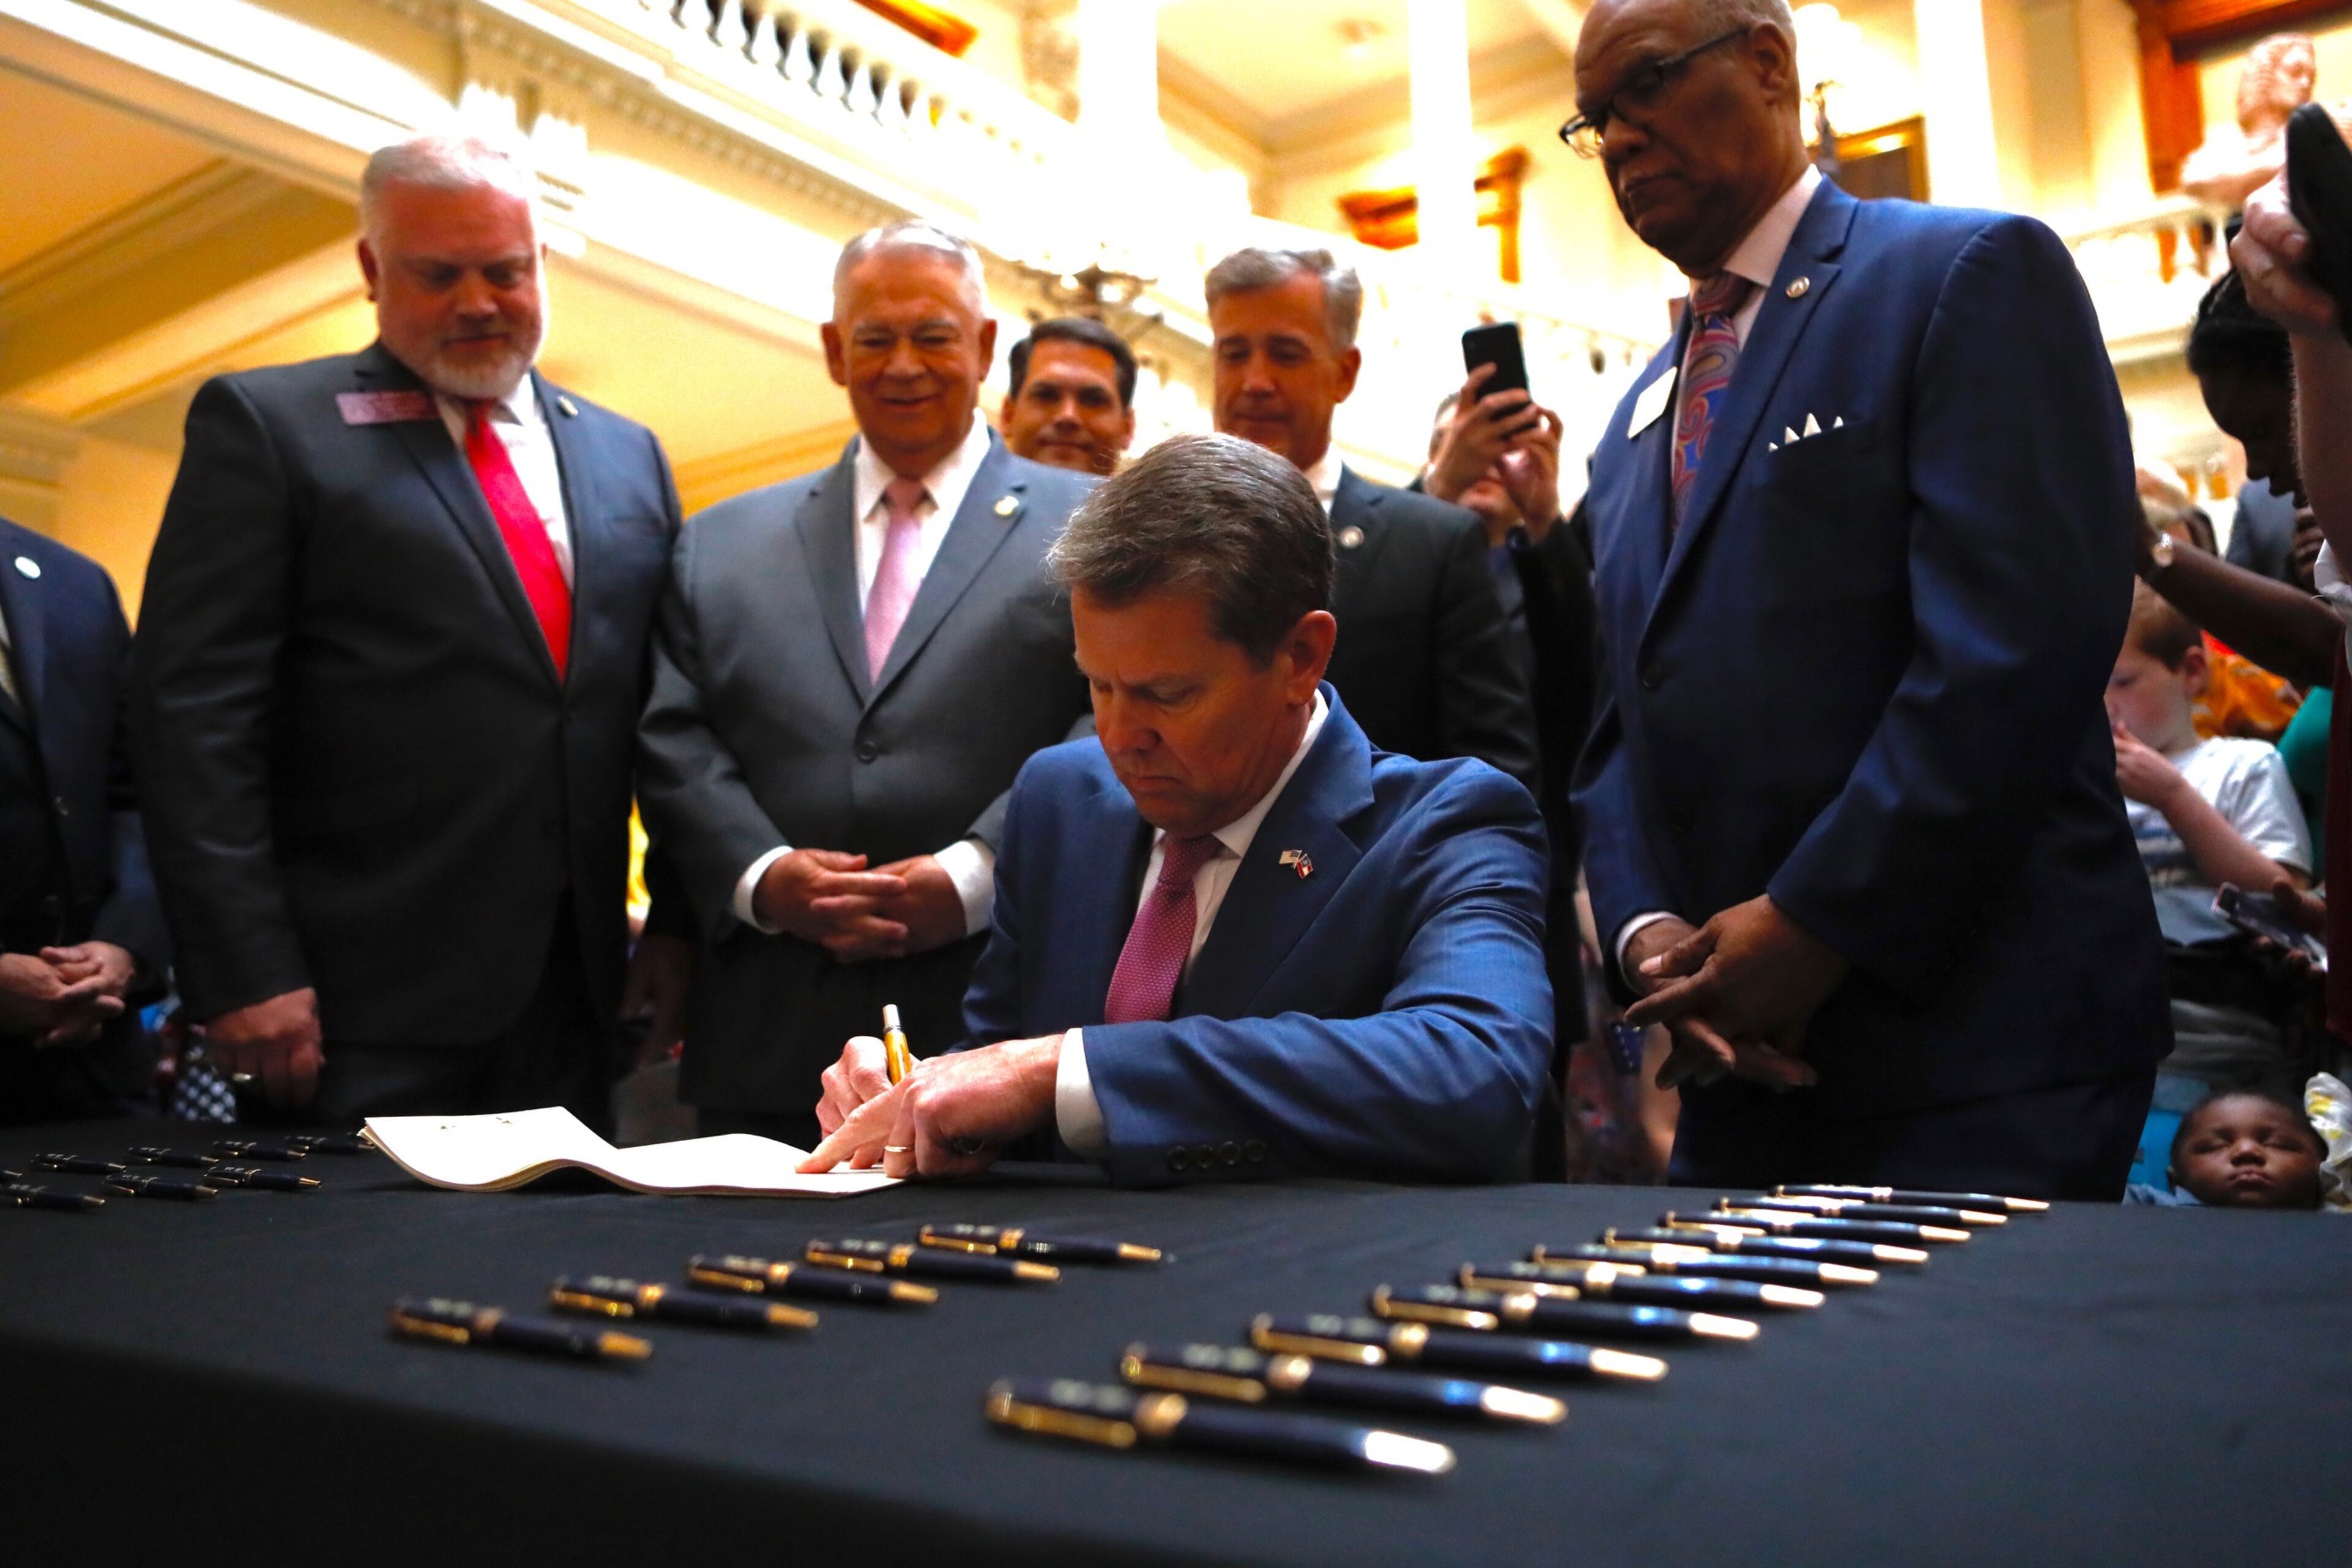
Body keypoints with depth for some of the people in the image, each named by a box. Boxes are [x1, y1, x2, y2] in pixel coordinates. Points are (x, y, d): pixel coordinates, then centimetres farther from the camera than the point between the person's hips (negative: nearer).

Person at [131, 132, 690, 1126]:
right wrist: (245, 973, -12)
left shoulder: (627, 457, 14)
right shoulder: (263, 423, 1)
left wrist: (678, 923, 7)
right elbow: (194, 715, -6)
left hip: (574, 989, 4)